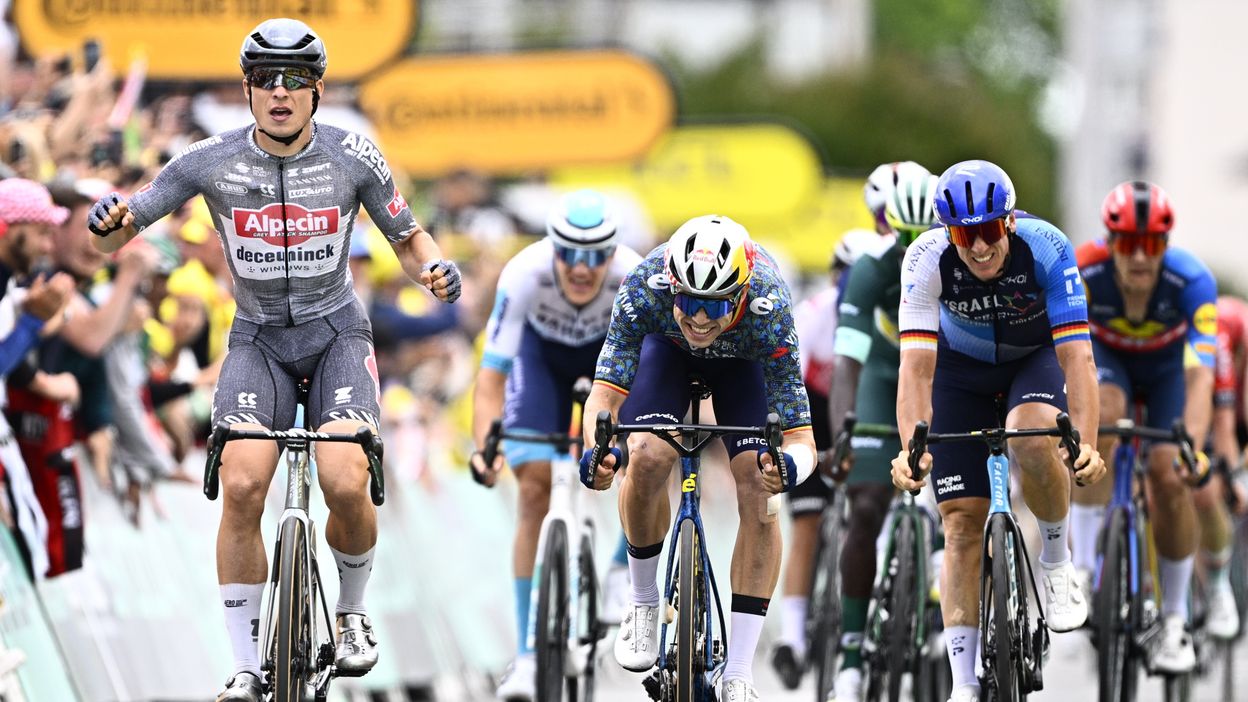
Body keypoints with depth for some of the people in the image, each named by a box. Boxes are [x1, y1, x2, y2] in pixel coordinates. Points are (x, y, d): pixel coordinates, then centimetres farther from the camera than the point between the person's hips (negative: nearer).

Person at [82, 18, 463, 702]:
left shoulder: (352, 157, -9)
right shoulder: (210, 161, -10)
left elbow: (408, 237, 4)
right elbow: (117, 235, -5)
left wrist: (434, 268, -18)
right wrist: (111, 220, -29)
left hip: (336, 332, 0)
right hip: (257, 338, 0)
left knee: (345, 485, -22)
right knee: (241, 487, -21)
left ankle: (352, 612, 9)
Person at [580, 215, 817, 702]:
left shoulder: (768, 316, -41)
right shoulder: (644, 290, -40)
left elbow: (802, 439, -39)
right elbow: (605, 394, -38)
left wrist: (789, 465, -63)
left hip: (742, 356, -1)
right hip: (667, 347, 1)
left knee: (760, 498, -18)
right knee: (648, 459, -26)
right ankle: (643, 605, 1)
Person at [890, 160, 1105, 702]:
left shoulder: (1046, 248, -32)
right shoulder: (928, 260, -30)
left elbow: (1077, 356, -38)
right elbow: (916, 365, -36)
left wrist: (1086, 444, -51)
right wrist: (911, 449, -51)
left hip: (1037, 355, -1)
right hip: (961, 367, 1)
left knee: (1031, 439, -35)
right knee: (962, 523, -7)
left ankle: (1057, 561, -7)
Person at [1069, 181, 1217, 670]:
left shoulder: (1192, 281, -35)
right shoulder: (1082, 273, -34)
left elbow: (1200, 374, -41)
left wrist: (1194, 447, -54)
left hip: (1168, 366, 0)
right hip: (1107, 358, 0)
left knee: (1169, 476, -17)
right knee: (1101, 416, -33)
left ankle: (1174, 620, 1)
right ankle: (1084, 570, -25)